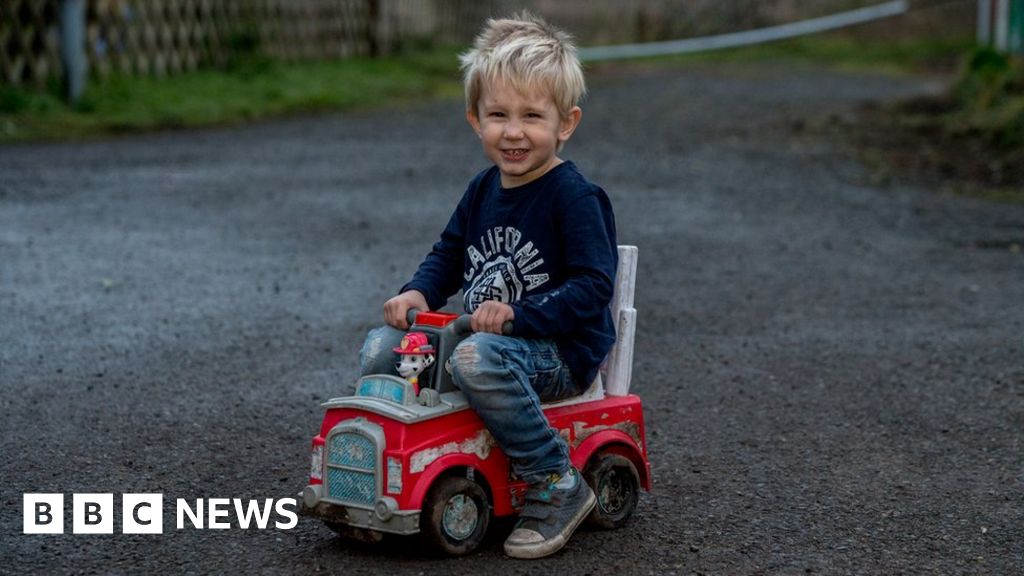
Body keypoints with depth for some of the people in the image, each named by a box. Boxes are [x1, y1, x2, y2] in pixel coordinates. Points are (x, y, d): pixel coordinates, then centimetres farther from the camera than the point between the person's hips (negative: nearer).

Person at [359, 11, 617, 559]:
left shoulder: (575, 197, -14)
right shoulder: (484, 190, 10)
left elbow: (593, 286, -19)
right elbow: (449, 253, 19)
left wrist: (518, 313, -29)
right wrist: (418, 292, -2)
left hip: (561, 351, -8)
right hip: (485, 332, 8)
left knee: (477, 360, -37)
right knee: (381, 346, -4)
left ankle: (558, 486, -23)